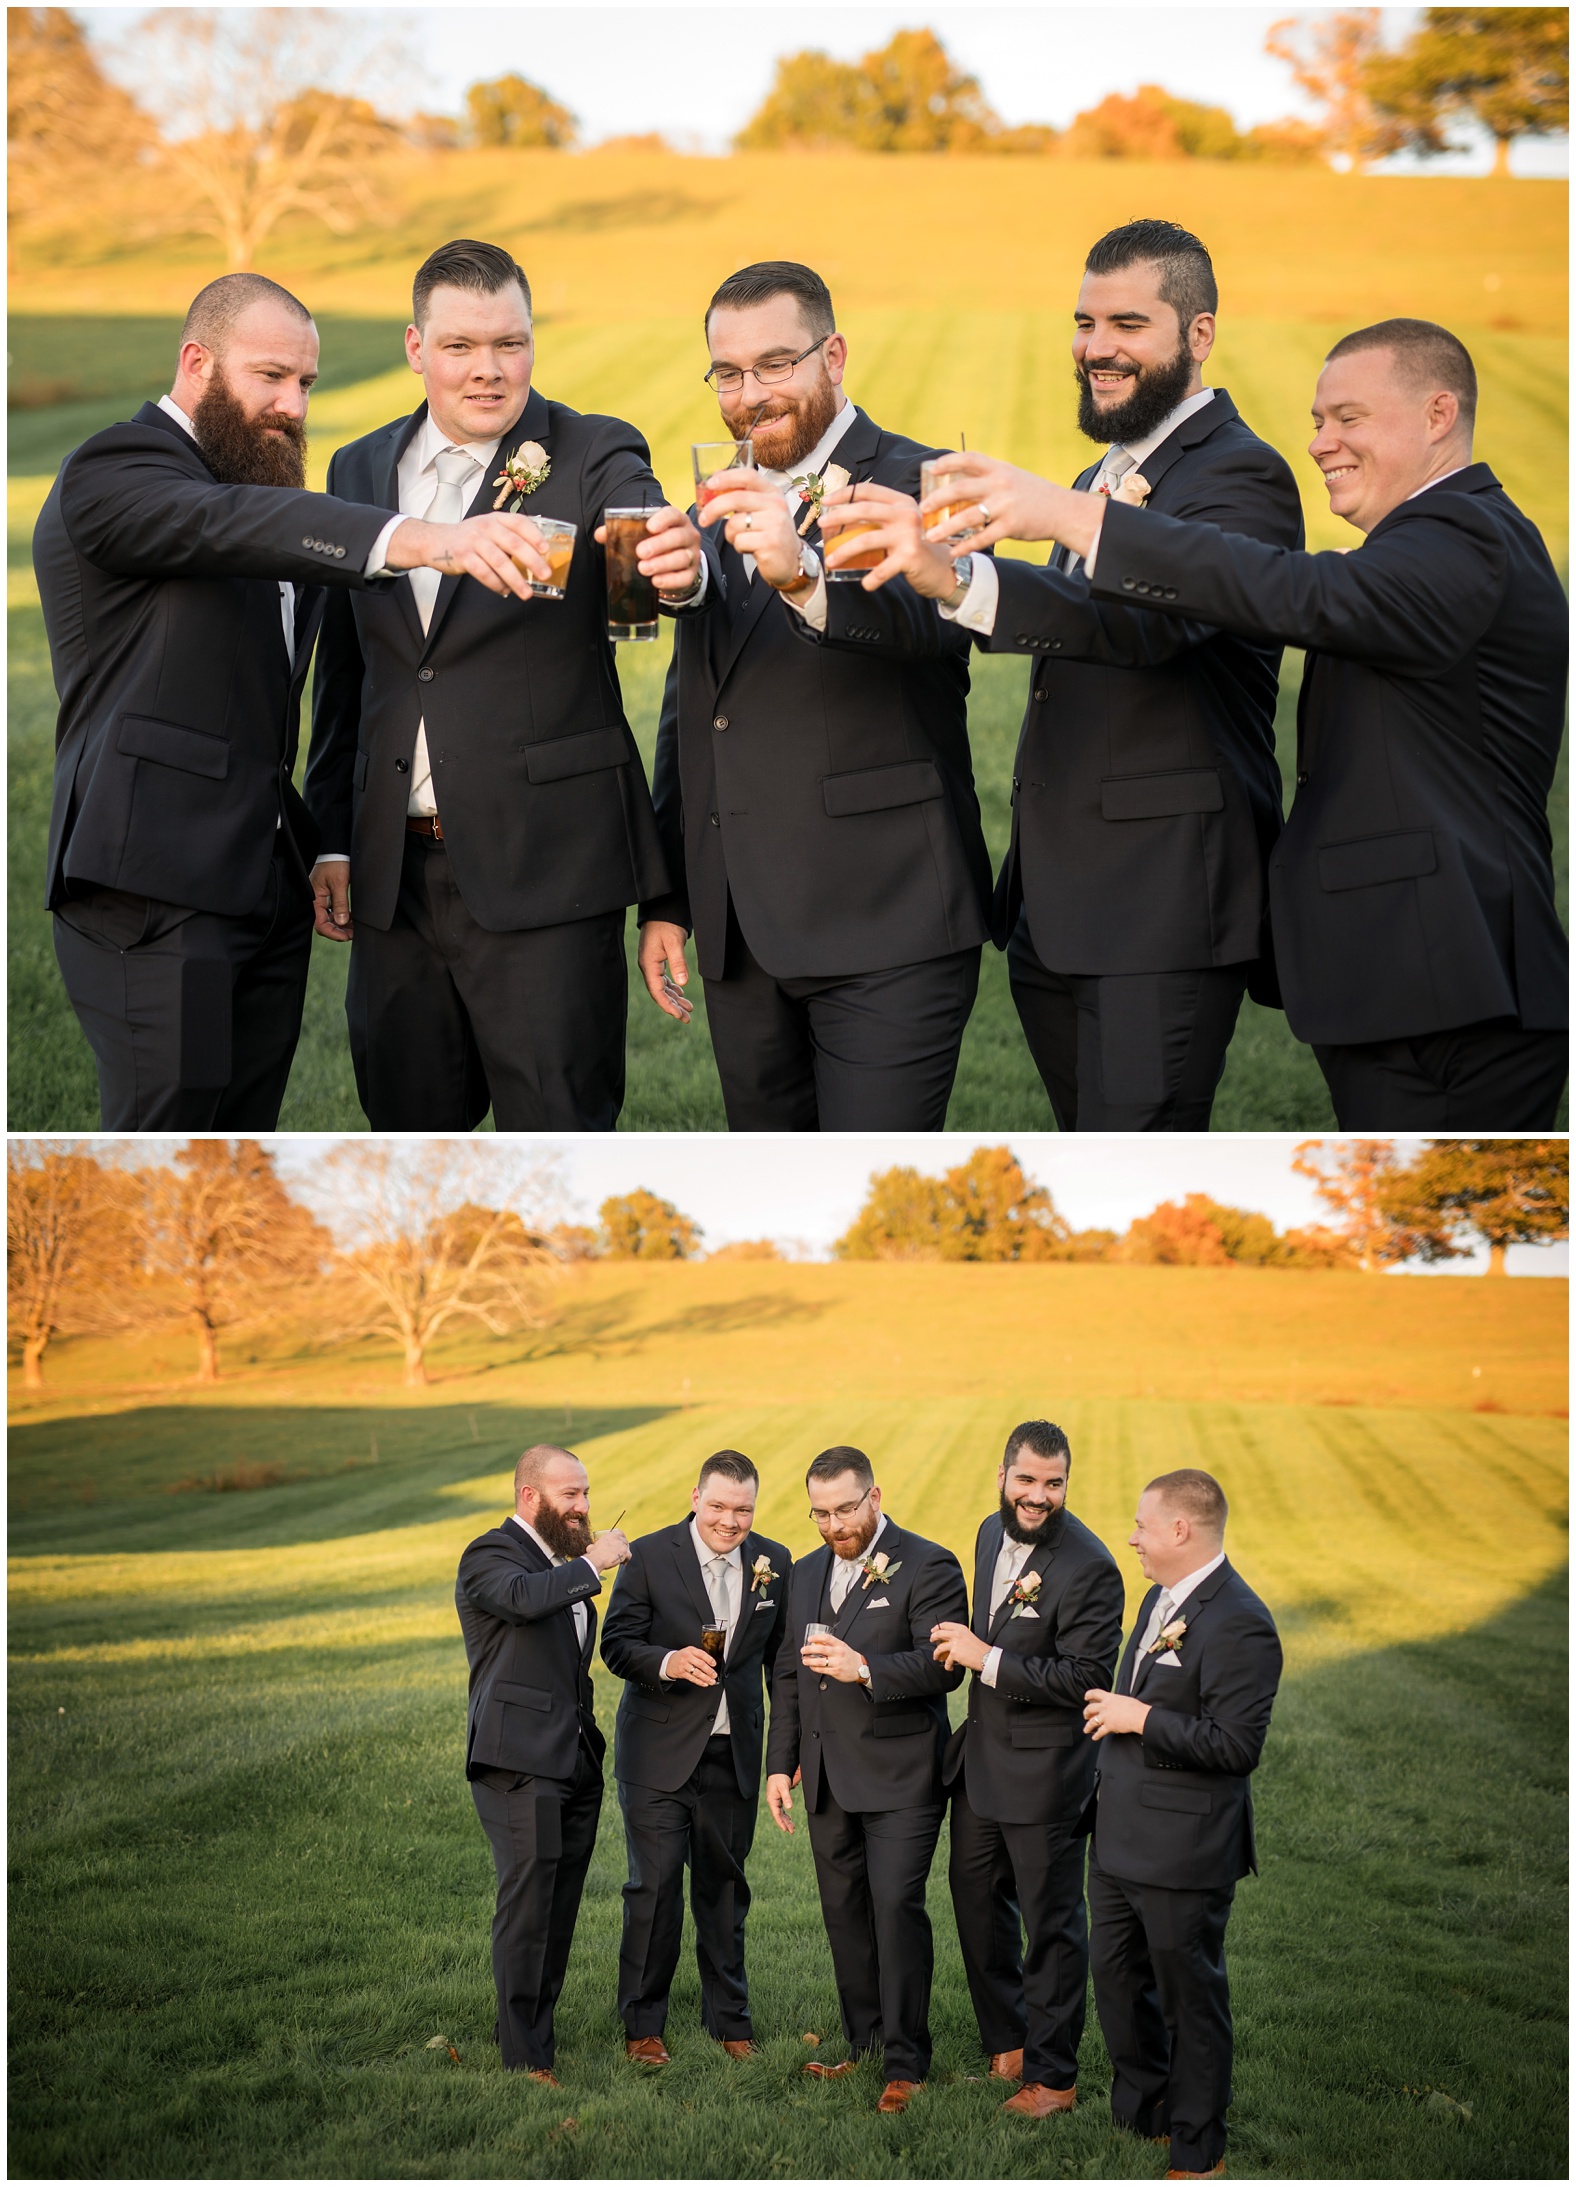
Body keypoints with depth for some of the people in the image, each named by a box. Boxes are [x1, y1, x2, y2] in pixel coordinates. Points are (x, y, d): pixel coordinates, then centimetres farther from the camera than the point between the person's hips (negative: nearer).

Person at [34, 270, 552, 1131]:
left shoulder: (253, 481, 23)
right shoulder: (113, 472, -8)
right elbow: (235, 522, -27)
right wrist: (424, 540, -42)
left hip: (265, 888, 9)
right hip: (156, 893, -9)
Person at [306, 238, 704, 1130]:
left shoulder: (593, 458, -4)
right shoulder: (360, 469, 10)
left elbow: (649, 542, -25)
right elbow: (344, 671, 14)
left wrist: (682, 564, -49)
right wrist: (333, 841, 10)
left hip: (543, 872, -4)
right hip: (395, 877, 5)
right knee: (408, 1129, 14)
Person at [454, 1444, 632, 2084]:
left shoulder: (562, 1562, 21)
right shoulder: (490, 1556, -7)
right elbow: (525, 1598, -31)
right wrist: (592, 1564, -19)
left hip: (574, 1762, 8)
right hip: (518, 1764, -8)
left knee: (558, 1910, 9)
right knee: (527, 1907, -9)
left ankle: (526, 2029, 18)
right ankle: (525, 2056, -5)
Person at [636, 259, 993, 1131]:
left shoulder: (916, 486, -5)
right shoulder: (721, 511, 17)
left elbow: (929, 621, -27)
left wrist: (806, 577, -46)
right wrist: (664, 900, 18)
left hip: (885, 930, -7)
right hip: (741, 939, 7)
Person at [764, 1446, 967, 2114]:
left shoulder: (927, 1566, -7)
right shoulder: (806, 1574, 15)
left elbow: (943, 1665, -16)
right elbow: (788, 1675, 19)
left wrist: (865, 1668, -30)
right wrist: (780, 1764, 13)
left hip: (899, 1777, -7)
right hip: (828, 1778, 7)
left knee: (896, 1906, -10)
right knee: (843, 1912, 11)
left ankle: (906, 2064, -2)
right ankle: (864, 2042, 22)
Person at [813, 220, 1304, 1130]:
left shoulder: (1241, 475, -10)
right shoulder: (1104, 479, 21)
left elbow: (1149, 616, -29)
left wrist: (956, 576, -45)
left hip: (1167, 912, -9)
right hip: (1054, 911, 9)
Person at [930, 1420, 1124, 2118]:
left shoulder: (1088, 1567, -22)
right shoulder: (993, 1533, 4)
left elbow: (1086, 1677, -25)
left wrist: (987, 1660, -24)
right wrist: (966, 1650, 5)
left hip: (1045, 1771, -8)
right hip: (981, 1759, 8)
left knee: (1051, 1923, 4)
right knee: (977, 1902, 19)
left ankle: (1052, 2076, 16)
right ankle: (1007, 2043, 37)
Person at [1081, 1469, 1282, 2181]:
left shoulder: (1238, 1623, -22)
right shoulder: (1161, 1597, 9)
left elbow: (1236, 1746, -25)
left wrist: (1139, 1718, -21)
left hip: (1183, 1849, -9)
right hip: (1119, 1837, 9)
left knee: (1190, 1997, 5)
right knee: (1117, 1979, 20)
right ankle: (1140, 2112, 38)